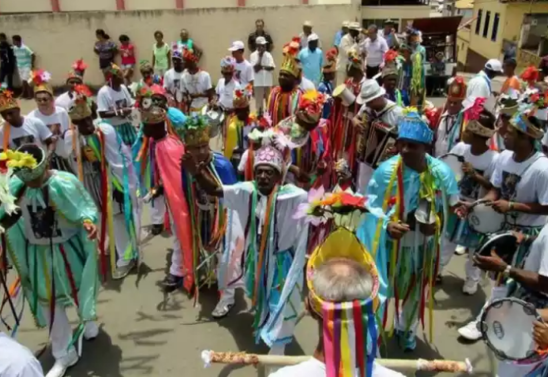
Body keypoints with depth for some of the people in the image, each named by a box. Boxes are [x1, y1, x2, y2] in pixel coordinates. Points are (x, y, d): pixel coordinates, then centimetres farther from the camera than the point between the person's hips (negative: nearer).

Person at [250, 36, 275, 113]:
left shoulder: (268, 55, 7)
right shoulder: (253, 55, -4)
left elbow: (272, 67, -4)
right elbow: (256, 68, -13)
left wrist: (262, 67, -17)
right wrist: (260, 56, -12)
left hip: (268, 82, 4)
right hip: (258, 83, -4)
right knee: (259, 103, 1)